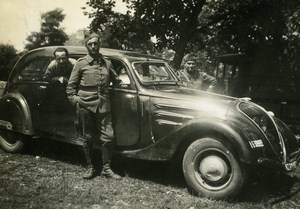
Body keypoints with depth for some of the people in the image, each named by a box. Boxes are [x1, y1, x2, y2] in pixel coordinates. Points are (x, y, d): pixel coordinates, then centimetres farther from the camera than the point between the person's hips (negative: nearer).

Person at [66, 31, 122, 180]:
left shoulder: (106, 63, 11)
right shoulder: (81, 63, 2)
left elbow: (116, 80, 24)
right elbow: (71, 86, 6)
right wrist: (74, 99, -5)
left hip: (103, 106, 2)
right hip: (85, 106, -2)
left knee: (108, 137, -1)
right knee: (87, 138, 8)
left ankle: (106, 169, 14)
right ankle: (90, 168, 23)